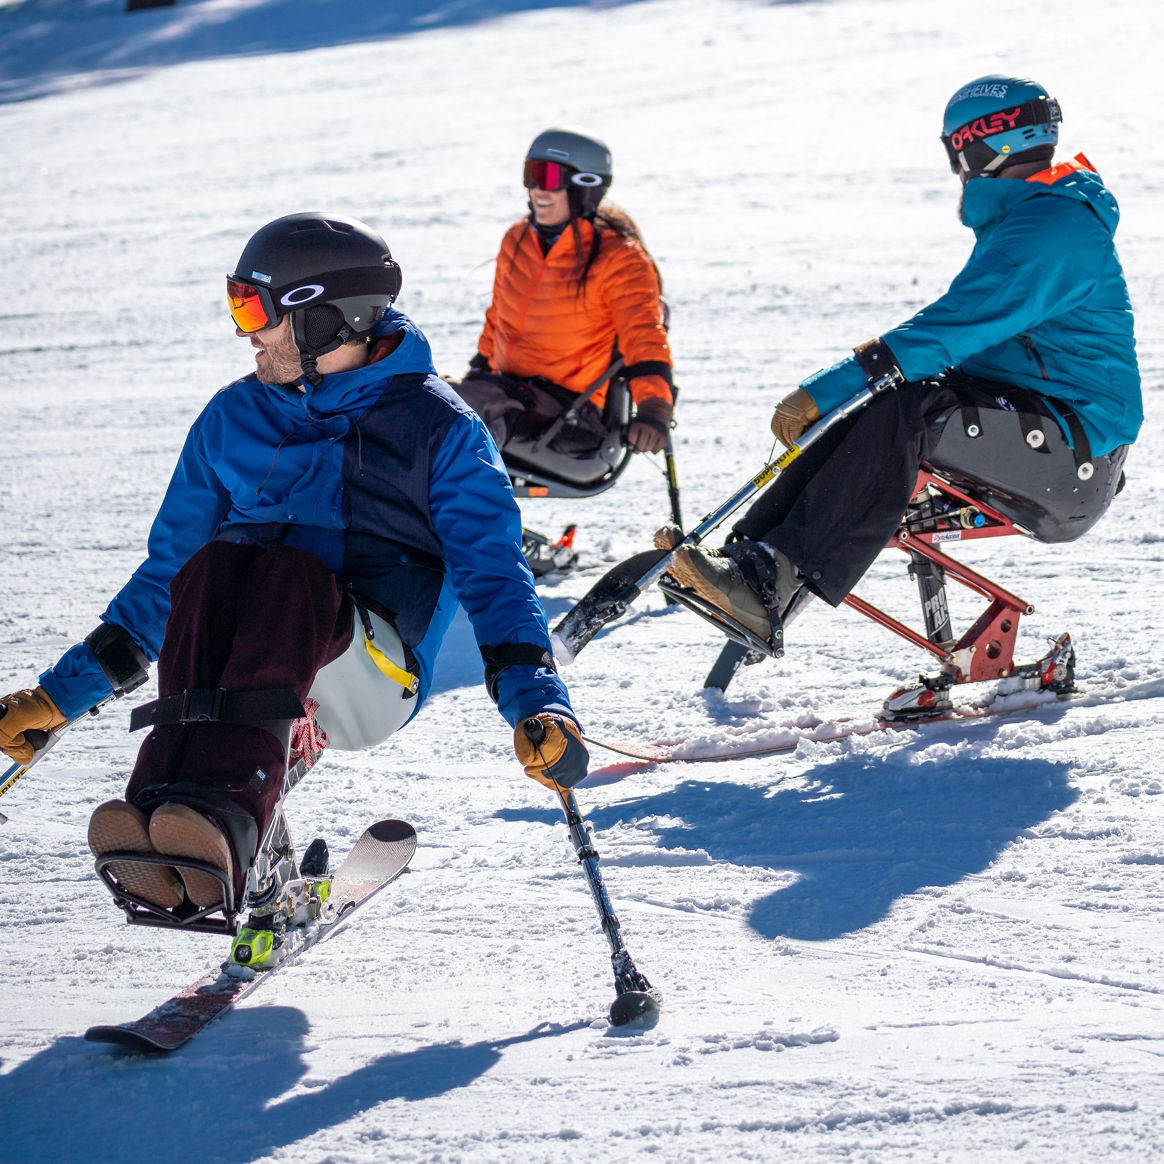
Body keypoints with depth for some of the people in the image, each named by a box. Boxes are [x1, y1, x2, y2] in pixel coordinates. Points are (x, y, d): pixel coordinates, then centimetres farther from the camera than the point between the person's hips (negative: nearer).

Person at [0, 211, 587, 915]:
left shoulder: (437, 426, 8)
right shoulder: (236, 418, 20)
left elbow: (492, 574, 0)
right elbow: (165, 574, 26)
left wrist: (538, 704, -17)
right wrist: (59, 697, 22)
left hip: (375, 669, -3)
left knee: (289, 572, -36)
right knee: (212, 564, -31)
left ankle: (224, 816, -60)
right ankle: (160, 811, -52)